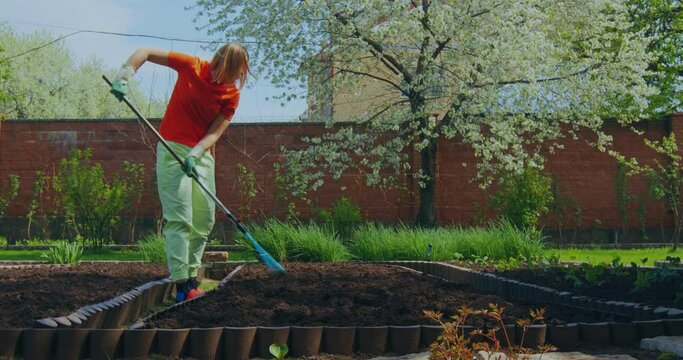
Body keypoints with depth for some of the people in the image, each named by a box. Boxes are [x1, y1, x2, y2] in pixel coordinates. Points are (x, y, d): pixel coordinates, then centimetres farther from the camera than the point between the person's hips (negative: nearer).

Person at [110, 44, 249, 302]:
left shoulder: (232, 94, -2)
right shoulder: (191, 67, -9)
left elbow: (215, 133, -8)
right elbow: (145, 52, -3)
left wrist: (195, 154, -25)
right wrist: (123, 77, -16)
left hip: (202, 154, 5)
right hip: (172, 148, -5)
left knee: (205, 219, 7)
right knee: (179, 217, -13)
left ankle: (192, 277, 20)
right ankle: (182, 286, -15)